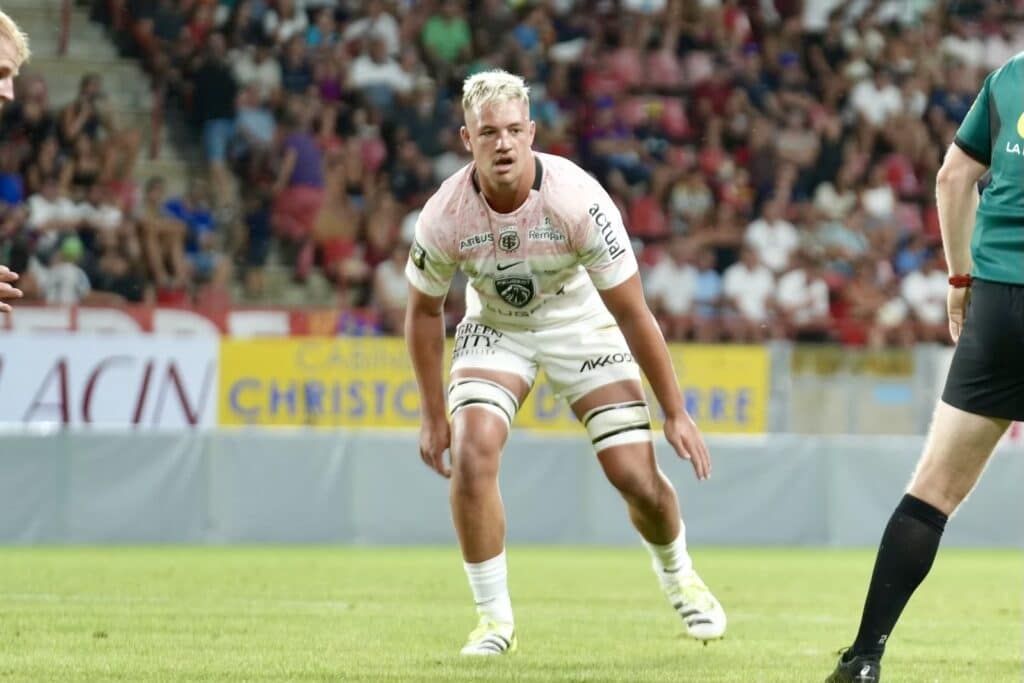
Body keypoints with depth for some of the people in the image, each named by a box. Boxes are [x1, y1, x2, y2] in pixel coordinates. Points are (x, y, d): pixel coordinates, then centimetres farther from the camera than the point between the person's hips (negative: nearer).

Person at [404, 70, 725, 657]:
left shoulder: (577, 199, -30)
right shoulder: (444, 217, -25)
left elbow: (633, 314, -21)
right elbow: (424, 311, -5)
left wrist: (676, 413, -16)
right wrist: (434, 415, -2)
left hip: (581, 326, -1)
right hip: (495, 328, 1)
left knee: (638, 477, -8)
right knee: (471, 455, -23)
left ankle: (677, 574, 27)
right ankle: (495, 618, -7)